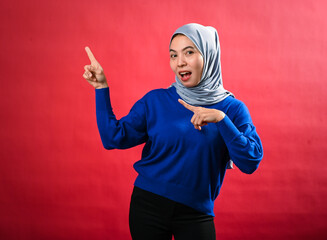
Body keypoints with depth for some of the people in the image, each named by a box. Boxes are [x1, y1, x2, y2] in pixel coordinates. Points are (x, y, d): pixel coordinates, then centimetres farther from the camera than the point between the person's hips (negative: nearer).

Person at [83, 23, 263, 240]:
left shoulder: (232, 108, -4)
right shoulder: (155, 100, -1)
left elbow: (251, 162, -15)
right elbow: (113, 138, -7)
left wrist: (221, 119, -24)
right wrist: (101, 88, -10)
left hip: (196, 213, -1)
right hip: (148, 205, 2)